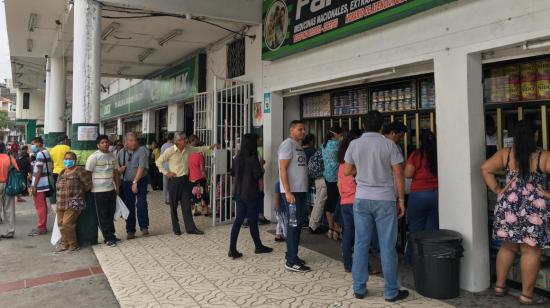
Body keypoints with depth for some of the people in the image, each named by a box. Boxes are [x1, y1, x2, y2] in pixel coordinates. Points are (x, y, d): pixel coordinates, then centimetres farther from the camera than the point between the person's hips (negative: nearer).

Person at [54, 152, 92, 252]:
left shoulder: (79, 171, -7)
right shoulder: (62, 173, 17)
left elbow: (88, 185, -11)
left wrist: (78, 193, 3)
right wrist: (57, 201, 18)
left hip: (74, 204, -7)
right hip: (60, 204, 7)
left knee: (67, 224, -12)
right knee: (61, 224, 6)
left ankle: (73, 244, 5)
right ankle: (65, 243, 24)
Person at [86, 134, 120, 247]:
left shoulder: (112, 155, 8)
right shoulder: (93, 157, -11)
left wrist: (117, 187, 14)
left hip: (111, 189, 6)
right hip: (99, 191, -6)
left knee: (111, 214, 14)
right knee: (103, 216, 3)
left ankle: (111, 235, 26)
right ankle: (108, 238, 11)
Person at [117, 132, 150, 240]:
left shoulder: (142, 150, -8)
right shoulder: (121, 152, 6)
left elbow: (141, 167, -15)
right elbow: (117, 167, 16)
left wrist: (135, 182, -19)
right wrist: (119, 169, -8)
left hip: (140, 181, -3)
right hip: (126, 183, 4)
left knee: (141, 204, -10)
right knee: (129, 207, 7)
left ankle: (144, 227, 5)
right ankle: (130, 231, 17)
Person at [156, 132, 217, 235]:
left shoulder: (188, 149, 3)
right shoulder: (170, 151, -10)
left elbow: (199, 149, 17)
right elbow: (158, 162, -4)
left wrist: (210, 147, 7)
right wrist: (166, 172, -8)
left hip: (185, 180, 4)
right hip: (174, 180, -4)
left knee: (186, 205, 6)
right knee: (174, 206, 6)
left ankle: (190, 228, 9)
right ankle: (175, 228, 19)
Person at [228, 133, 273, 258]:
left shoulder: (237, 158, 5)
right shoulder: (253, 158, -15)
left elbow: (232, 173, 14)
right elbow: (257, 175, -16)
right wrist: (261, 166, 0)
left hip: (238, 193, 6)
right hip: (251, 193, -6)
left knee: (238, 219, 8)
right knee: (252, 221, 7)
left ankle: (232, 249, 4)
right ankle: (258, 247, 24)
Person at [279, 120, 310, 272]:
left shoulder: (299, 145, 17)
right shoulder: (287, 144, -11)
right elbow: (283, 169, -17)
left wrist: (304, 190, 12)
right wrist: (288, 192, -23)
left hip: (301, 191, 9)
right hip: (292, 191, -9)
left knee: (298, 223, 13)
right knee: (294, 224, -7)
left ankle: (292, 255, 24)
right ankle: (291, 262, -1)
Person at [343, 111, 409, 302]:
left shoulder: (354, 144, 1)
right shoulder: (389, 144, -5)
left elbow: (347, 172, 8)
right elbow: (398, 175, -6)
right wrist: (401, 200, 2)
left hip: (362, 199, 2)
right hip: (385, 200, -2)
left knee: (361, 244, 9)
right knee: (387, 247, 5)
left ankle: (359, 288, 17)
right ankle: (391, 292, 15)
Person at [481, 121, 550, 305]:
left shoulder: (505, 154, 2)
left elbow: (485, 169, -3)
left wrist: (497, 190, 1)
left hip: (508, 206, 4)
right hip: (534, 208, -3)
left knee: (508, 247, 16)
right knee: (531, 251, 5)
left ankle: (499, 286, 25)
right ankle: (527, 295, 13)